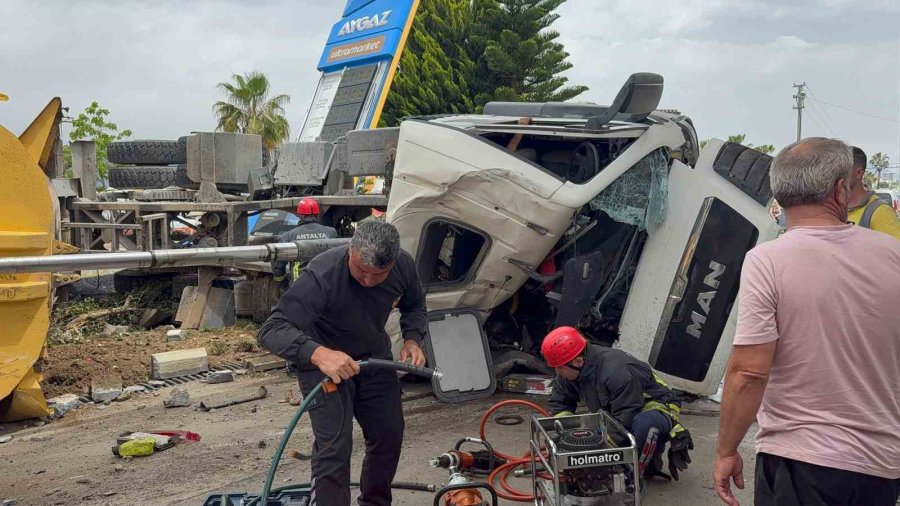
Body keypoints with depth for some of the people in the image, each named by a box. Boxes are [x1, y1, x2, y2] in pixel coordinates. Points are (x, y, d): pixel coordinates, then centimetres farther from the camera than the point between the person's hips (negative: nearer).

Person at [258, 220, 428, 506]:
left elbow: (414, 305, 4)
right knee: (334, 447, -15)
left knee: (389, 436, 12)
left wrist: (413, 339, -16)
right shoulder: (321, 276, -35)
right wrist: (318, 354, -56)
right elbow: (271, 330, -40)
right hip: (323, 361, -5)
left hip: (374, 356, 5)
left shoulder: (403, 265, -18)